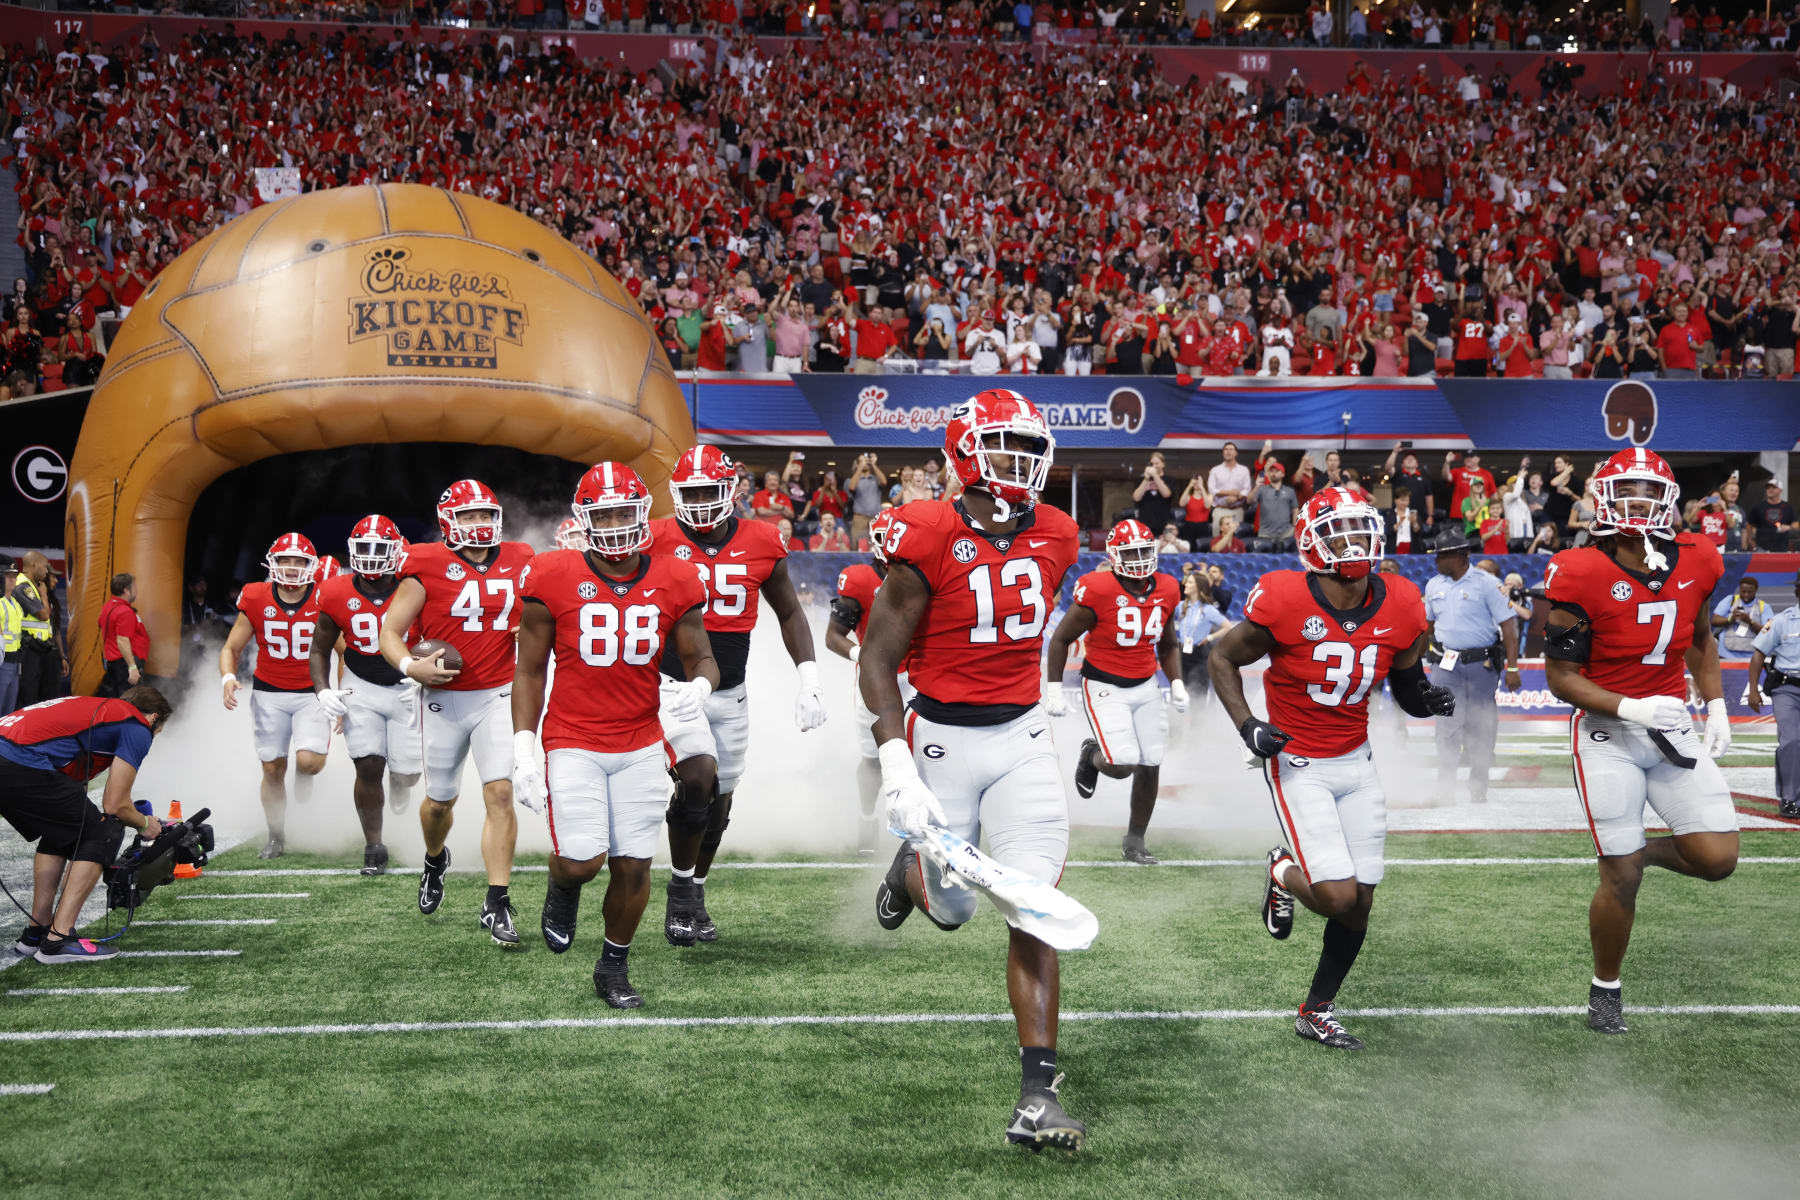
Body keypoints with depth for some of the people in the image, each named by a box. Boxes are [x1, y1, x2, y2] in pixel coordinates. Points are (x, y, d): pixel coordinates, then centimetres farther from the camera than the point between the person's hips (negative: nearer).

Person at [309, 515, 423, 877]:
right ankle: (374, 847, 8)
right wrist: (323, 690, -9)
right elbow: (320, 649, 5)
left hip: (406, 688, 0)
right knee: (369, 767, -9)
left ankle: (400, 779, 41)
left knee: (408, 772, 0)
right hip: (360, 688, 0)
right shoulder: (337, 595, -9)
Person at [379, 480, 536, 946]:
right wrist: (410, 666, -21)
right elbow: (390, 632, -4)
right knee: (441, 799, 12)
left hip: (498, 695, 1)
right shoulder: (428, 566, -7)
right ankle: (435, 860, 47)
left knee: (500, 793, -11)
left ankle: (497, 905, -6)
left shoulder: (518, 562, 3)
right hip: (444, 699, -1)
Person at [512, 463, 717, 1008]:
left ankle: (613, 968, 26)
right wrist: (524, 749, -6)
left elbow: (702, 659, 7)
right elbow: (529, 670, 0)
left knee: (633, 865, 2)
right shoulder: (552, 578, -7)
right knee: (583, 859, -14)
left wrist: (699, 686, -18)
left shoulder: (675, 581, -1)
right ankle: (563, 887, 25)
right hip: (572, 743, -2)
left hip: (642, 747, 2)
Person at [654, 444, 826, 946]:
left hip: (729, 694, 3)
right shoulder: (657, 542, -8)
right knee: (698, 778, -22)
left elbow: (789, 613, 10)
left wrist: (808, 678, 1)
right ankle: (681, 894, -2)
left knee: (718, 802, 10)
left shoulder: (761, 544, -1)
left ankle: (693, 899, 30)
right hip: (674, 687, -3)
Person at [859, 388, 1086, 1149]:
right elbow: (878, 657, -13)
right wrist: (896, 764, -21)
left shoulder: (1054, 539, 2)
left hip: (1022, 740, 3)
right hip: (941, 737, -3)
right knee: (950, 909, 10)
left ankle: (1037, 1099, -1)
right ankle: (909, 871, 49)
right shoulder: (930, 539, -14)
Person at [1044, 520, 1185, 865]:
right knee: (1123, 765, -17)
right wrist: (1053, 689, -11)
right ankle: (1091, 756, 20)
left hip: (1145, 687, 6)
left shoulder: (1166, 590, 0)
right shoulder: (1098, 590, -18)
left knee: (1150, 767, 5)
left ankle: (1135, 842, 23)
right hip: (1104, 688, -6)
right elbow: (1061, 639, -9)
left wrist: (1176, 683, 5)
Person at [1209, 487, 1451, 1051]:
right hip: (1298, 765, -5)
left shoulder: (1400, 607, -5)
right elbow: (1223, 658, -4)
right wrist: (1247, 725, -15)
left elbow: (1406, 685, 10)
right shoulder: (1284, 601, -19)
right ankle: (1284, 873, 21)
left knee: (1359, 904, 6)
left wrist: (1428, 698, -12)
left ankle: (1317, 1012, 27)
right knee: (1340, 897, -15)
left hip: (1356, 762, 5)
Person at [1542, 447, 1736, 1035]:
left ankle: (1644, 850, 28)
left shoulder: (1696, 562, -2)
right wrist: (1632, 709, -22)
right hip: (1608, 734, -5)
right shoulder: (1581, 576, -17)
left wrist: (1716, 708, 9)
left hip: (1671, 725, 5)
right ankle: (1605, 987, 23)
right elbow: (1560, 678, -12)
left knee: (1718, 858, -6)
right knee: (1621, 877, -1)